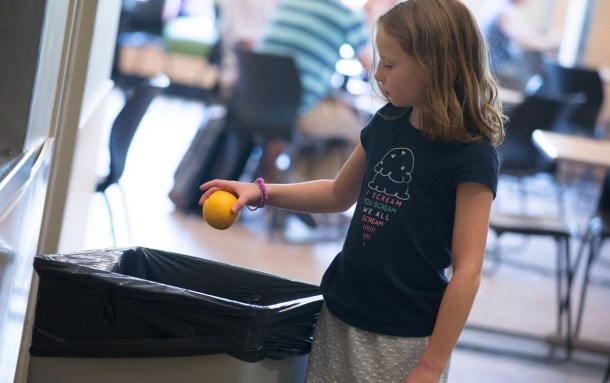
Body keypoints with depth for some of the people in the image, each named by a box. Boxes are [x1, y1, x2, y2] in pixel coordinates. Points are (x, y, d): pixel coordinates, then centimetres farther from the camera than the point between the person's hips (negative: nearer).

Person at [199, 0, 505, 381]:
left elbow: (467, 271, -17)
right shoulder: (385, 124, 3)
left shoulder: (471, 156, -16)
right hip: (340, 318, 6)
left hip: (406, 340, -6)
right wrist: (261, 192, 8)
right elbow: (340, 194, 20)